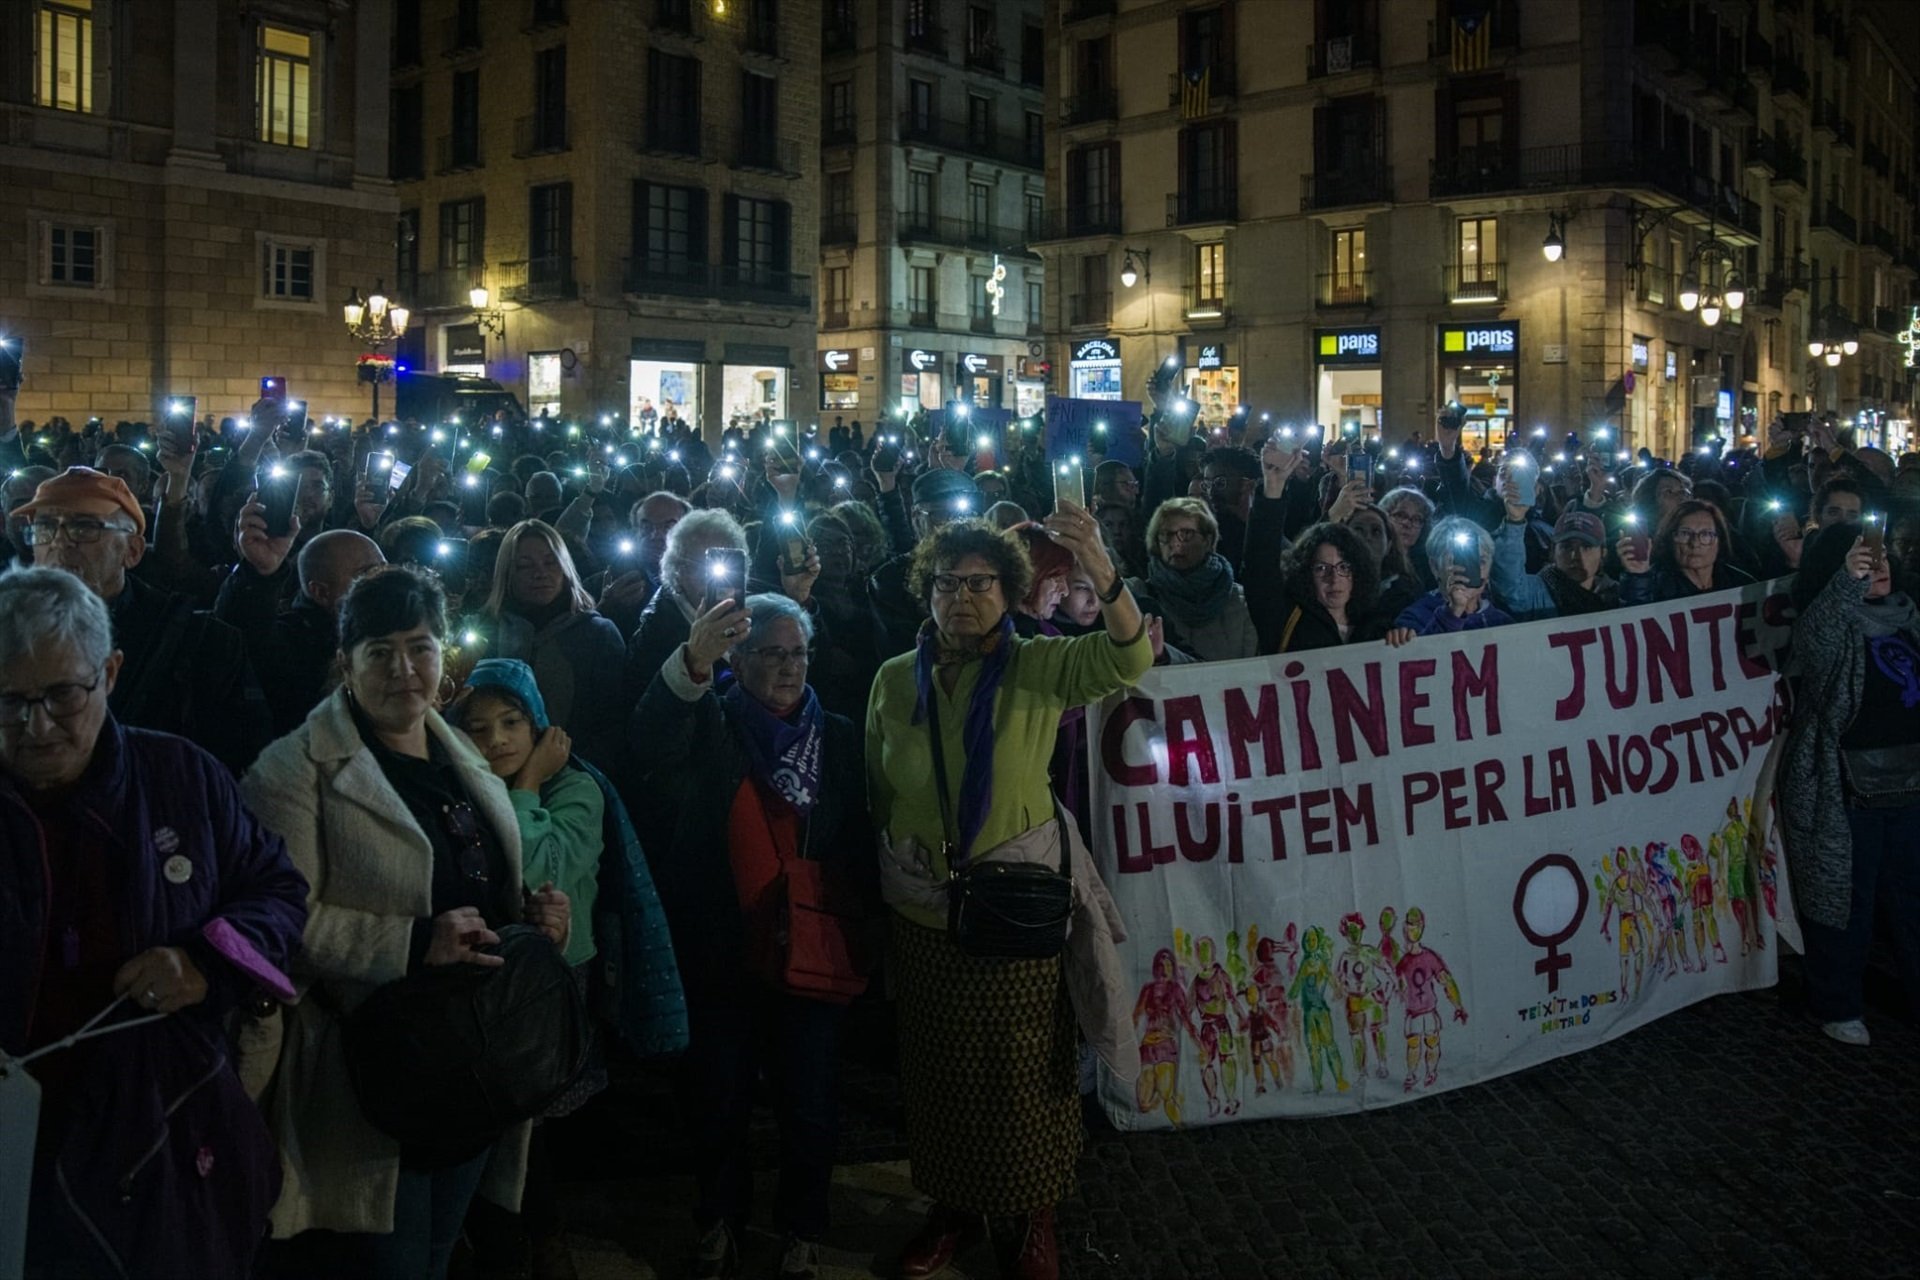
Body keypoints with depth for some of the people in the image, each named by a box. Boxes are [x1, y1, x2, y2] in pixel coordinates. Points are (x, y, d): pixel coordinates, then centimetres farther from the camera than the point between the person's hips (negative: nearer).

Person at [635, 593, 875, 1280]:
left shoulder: (838, 738, 4)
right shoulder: (708, 726, -3)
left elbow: (860, 843, 6)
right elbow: (654, 736, -27)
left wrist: (859, 917, -11)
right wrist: (692, 664, -47)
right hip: (723, 956, -1)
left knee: (809, 1107, 7)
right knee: (720, 1102, 13)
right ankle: (721, 1220, 35)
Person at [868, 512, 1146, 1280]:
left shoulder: (1038, 667, -10)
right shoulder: (894, 679, -2)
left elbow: (1128, 658, -27)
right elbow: (876, 793, 7)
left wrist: (1101, 570, -45)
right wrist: (887, 876, 7)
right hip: (920, 913, 2)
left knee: (1024, 1068, 10)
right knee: (938, 1067, 15)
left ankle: (1030, 1217, 31)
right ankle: (951, 1205, 36)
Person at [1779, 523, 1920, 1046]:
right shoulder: (1831, 620, -9)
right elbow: (1810, 642, -34)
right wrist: (1848, 582, -45)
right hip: (1847, 787, -6)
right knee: (1845, 899, 2)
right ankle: (1837, 1006, 15)